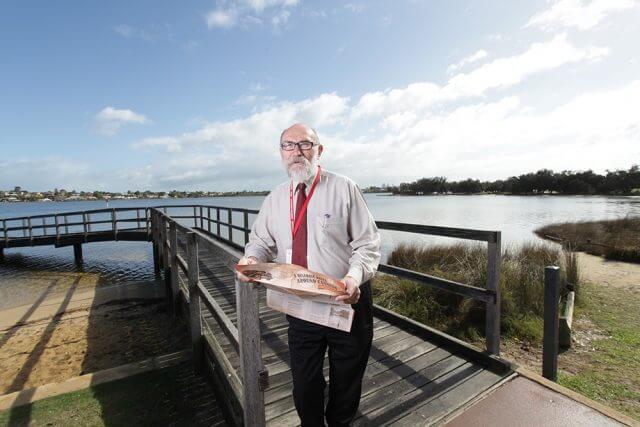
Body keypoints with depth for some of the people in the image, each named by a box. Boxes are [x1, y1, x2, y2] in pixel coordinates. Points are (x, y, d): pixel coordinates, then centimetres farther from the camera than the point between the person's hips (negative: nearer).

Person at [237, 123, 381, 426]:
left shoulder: (344, 189, -10)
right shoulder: (275, 198, 3)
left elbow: (368, 244, -10)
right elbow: (262, 240, 11)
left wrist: (355, 277, -28)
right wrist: (252, 257, -12)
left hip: (347, 300, -2)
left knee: (346, 379, 21)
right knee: (304, 381, 19)